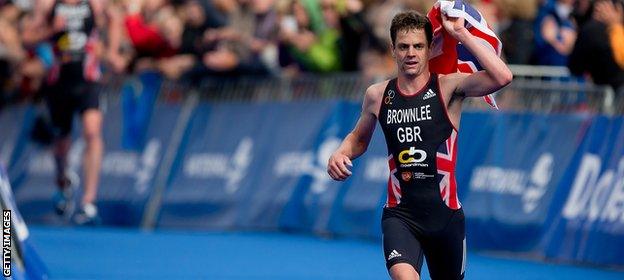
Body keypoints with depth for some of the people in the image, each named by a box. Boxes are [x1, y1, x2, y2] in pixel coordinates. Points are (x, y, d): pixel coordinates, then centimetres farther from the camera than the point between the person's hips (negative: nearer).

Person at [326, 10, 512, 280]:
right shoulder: (377, 95, 3)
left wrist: (461, 33, -22)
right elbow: (359, 138, 23)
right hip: (400, 214, 0)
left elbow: (502, 77, -26)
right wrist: (340, 154, 1)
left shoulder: (448, 87, -7)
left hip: (445, 214, 0)